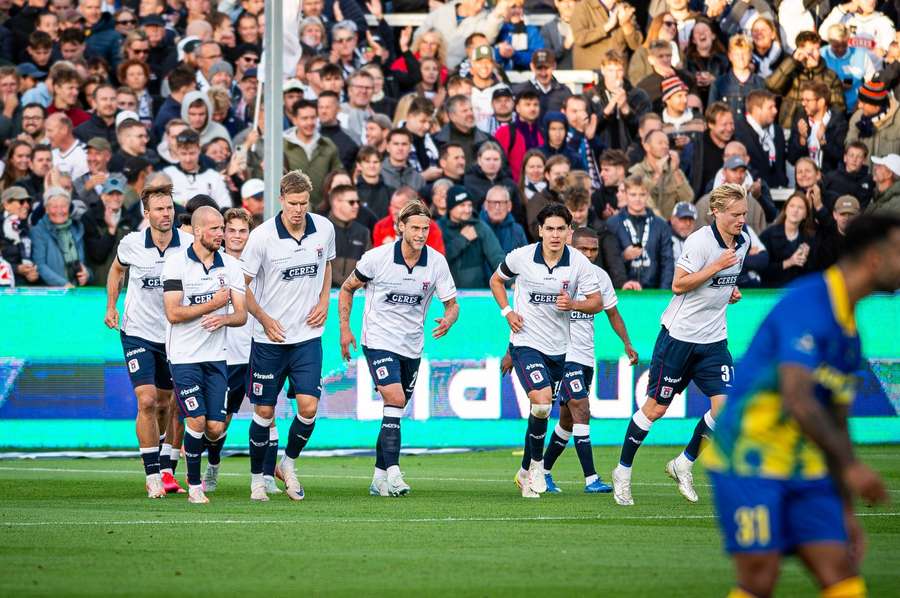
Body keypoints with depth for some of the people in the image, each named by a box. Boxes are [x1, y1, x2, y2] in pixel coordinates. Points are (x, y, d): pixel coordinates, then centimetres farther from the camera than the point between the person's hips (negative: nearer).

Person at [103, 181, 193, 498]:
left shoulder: (189, 244, -11)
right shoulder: (131, 244, -10)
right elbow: (116, 270, 14)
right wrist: (111, 307, 9)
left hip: (173, 335, 2)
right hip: (138, 333, -2)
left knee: (164, 405, 14)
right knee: (147, 401, -15)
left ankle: (164, 467, 35)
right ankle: (153, 475, -13)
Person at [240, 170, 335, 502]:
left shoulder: (324, 229, -2)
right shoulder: (262, 236, -14)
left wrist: (324, 302, 5)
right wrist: (264, 318, -12)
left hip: (308, 335, 2)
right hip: (269, 338, -2)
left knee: (308, 407, -10)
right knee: (264, 412, 3)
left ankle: (290, 462, 16)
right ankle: (257, 478, 20)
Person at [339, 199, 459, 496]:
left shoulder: (437, 262, -6)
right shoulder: (377, 257, -12)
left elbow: (452, 304, 1)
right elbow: (347, 288, 3)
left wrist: (448, 320, -22)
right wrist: (345, 328, -3)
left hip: (412, 346, 4)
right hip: (379, 340, -4)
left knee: (395, 410, 10)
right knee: (395, 399, -22)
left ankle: (379, 478, 20)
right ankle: (393, 473, -26)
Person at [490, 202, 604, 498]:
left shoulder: (579, 263, -6)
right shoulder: (521, 257, -9)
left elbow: (597, 303, -1)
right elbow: (496, 279, 11)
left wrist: (572, 304, -21)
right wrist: (507, 311, -3)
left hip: (558, 348, 3)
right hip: (526, 343, -3)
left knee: (541, 411, 13)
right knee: (542, 403, -22)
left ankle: (526, 472, 31)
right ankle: (537, 465, -1)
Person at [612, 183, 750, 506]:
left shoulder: (743, 241, 7)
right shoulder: (700, 241, -17)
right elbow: (678, 285, -19)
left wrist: (731, 291, 6)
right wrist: (717, 266, -25)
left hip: (713, 340, 6)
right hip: (679, 334, -6)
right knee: (656, 407, 1)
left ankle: (683, 464, 11)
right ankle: (623, 472, 16)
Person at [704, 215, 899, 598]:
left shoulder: (849, 333, 13)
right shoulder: (808, 304, -17)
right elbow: (797, 401, -27)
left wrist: (845, 510, 19)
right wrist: (850, 466, -25)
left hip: (805, 467, 9)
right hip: (749, 461, -9)